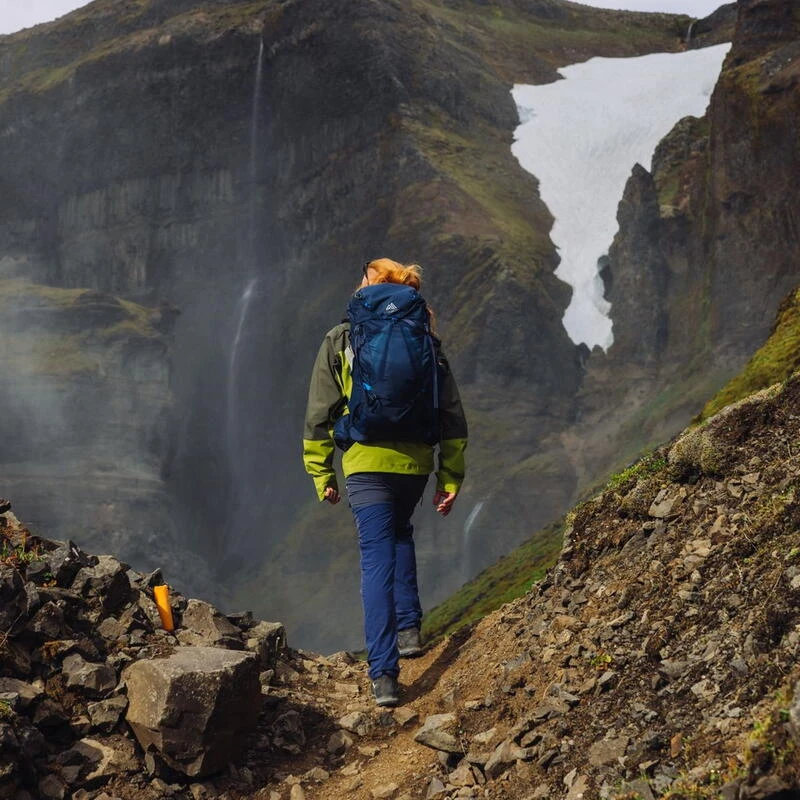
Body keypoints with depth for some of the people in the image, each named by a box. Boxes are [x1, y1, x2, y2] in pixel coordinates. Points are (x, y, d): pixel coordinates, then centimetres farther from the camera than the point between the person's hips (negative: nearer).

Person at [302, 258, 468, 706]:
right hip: (416, 463, 3)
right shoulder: (427, 344, 6)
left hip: (366, 464, -3)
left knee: (378, 560, -1)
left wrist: (322, 474, 10)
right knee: (400, 533, 30)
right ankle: (409, 629, 22)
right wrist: (452, 478, 10)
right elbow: (453, 416, 5)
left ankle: (384, 675, -7)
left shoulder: (340, 341, 2)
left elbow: (320, 414, 2)